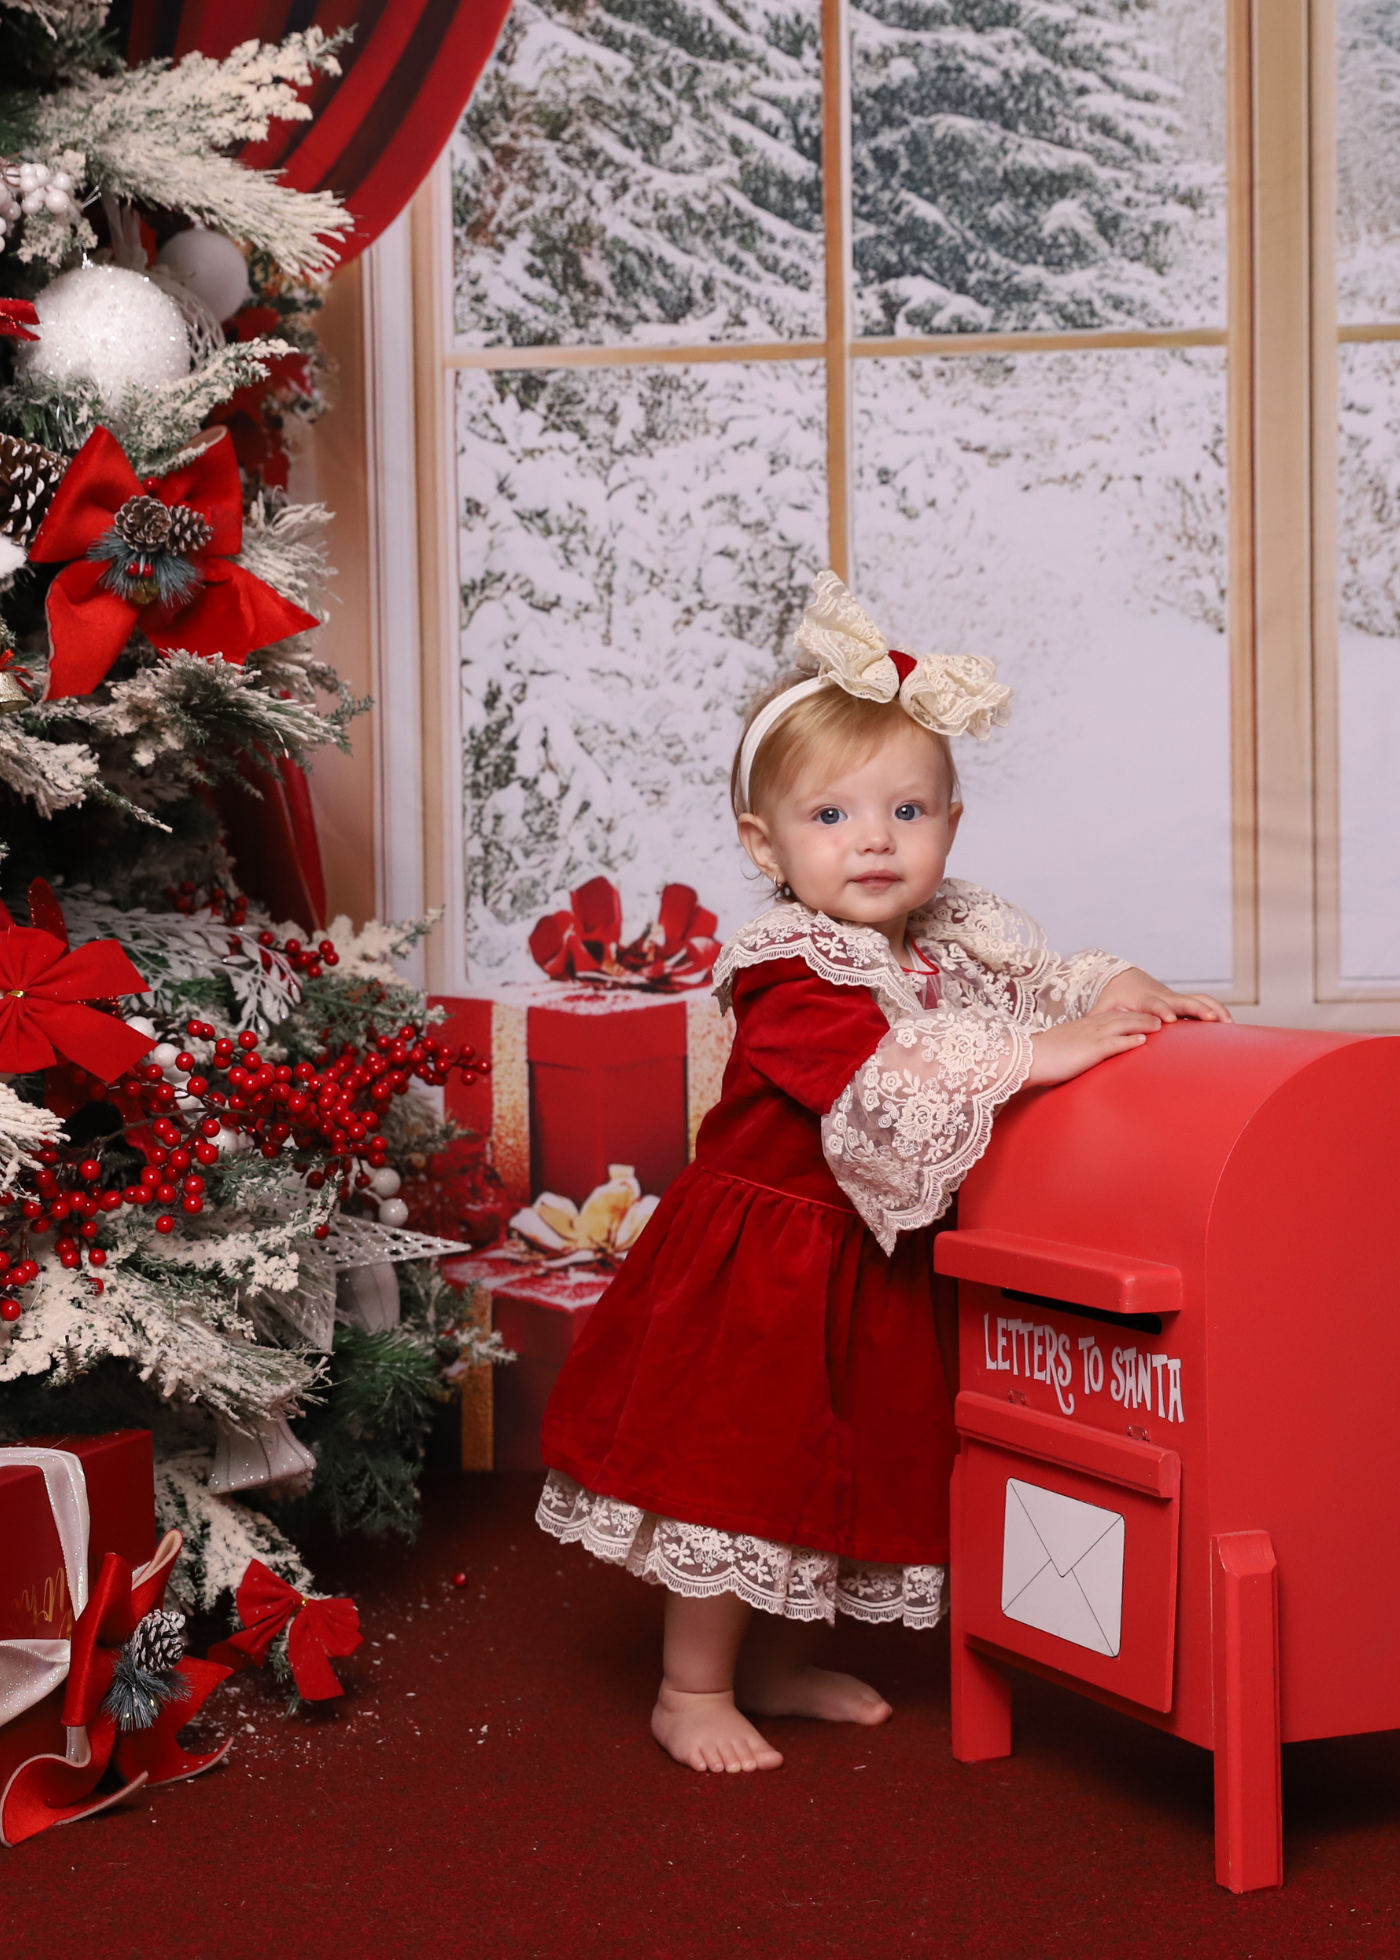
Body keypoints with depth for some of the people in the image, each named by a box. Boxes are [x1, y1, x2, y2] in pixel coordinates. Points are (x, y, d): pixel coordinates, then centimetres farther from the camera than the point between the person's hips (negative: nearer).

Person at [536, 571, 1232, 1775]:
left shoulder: (955, 932, 0)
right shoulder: (787, 974, -24)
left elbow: (1037, 980, 13)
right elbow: (888, 1077, -35)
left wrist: (1119, 990, -8)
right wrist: (1041, 1053, -35)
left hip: (874, 1266, 8)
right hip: (763, 1262, -8)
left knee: (841, 1468, 18)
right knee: (736, 1464, 1)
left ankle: (781, 1664, 36)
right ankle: (694, 1689, 16)